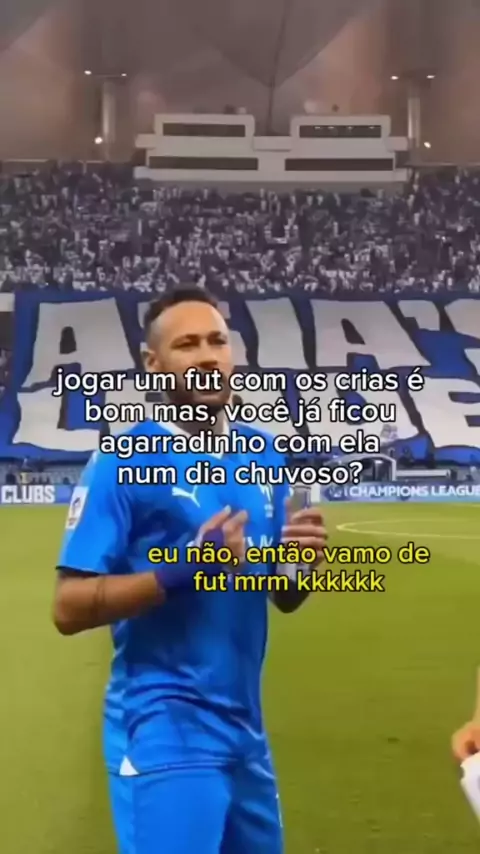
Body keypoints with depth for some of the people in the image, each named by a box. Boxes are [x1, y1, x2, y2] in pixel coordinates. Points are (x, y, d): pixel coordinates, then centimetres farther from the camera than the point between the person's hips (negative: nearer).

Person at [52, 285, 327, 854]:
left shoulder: (262, 454, 7)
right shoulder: (122, 464, -12)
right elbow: (68, 608, -15)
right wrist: (181, 570, -26)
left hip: (245, 727, 7)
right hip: (164, 729, -7)